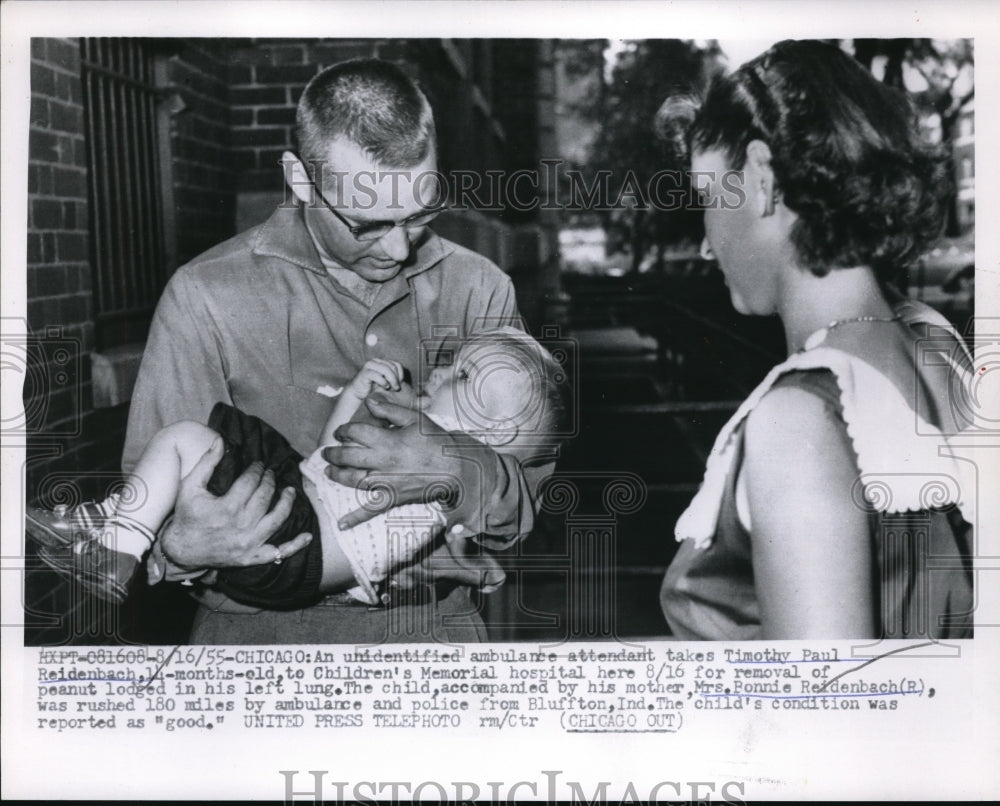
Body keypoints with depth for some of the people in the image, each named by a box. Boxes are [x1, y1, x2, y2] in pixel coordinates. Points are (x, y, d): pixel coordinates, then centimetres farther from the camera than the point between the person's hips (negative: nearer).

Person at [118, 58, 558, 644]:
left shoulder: (481, 290, 3)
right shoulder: (206, 298, -6)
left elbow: (532, 486, 3)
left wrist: (456, 472, -18)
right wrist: (181, 549, -25)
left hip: (439, 623, 2)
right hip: (265, 631, -1)